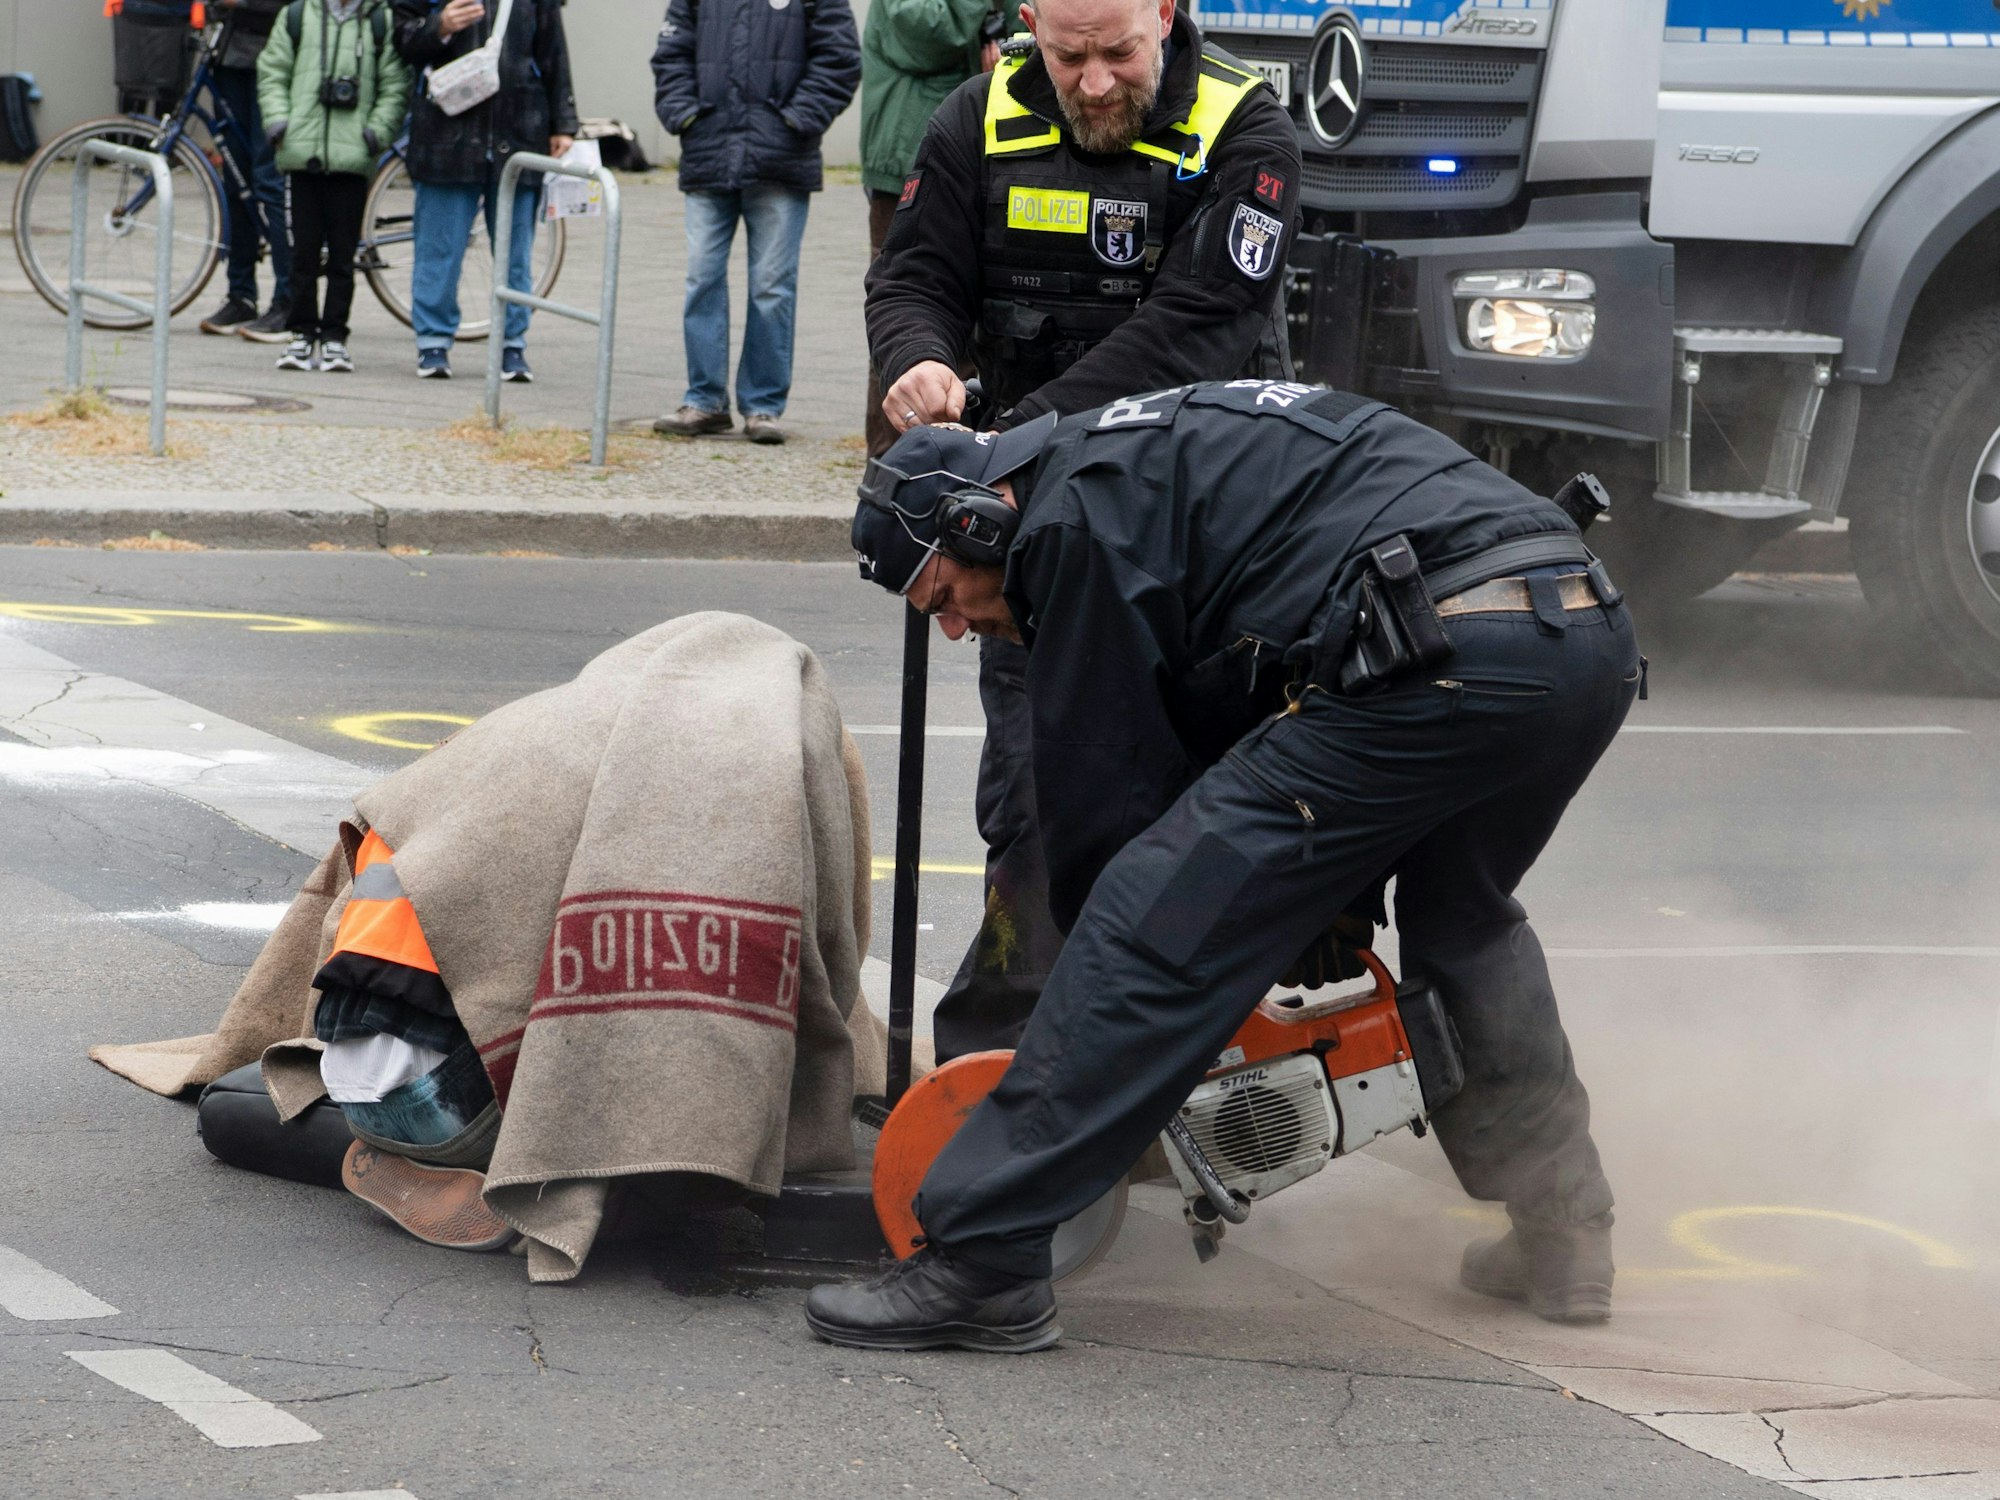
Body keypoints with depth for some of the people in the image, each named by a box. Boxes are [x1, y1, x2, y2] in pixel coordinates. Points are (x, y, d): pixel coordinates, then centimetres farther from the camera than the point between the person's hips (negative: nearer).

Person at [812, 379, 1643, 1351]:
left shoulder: (1074, 512, 4)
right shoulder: (1168, 452, 34)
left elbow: (1104, 771, 8)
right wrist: (1326, 926, 35)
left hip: (1446, 656, -10)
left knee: (1154, 926, -5)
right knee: (1456, 916, 36)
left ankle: (981, 1262, -6)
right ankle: (1561, 1233, 33)